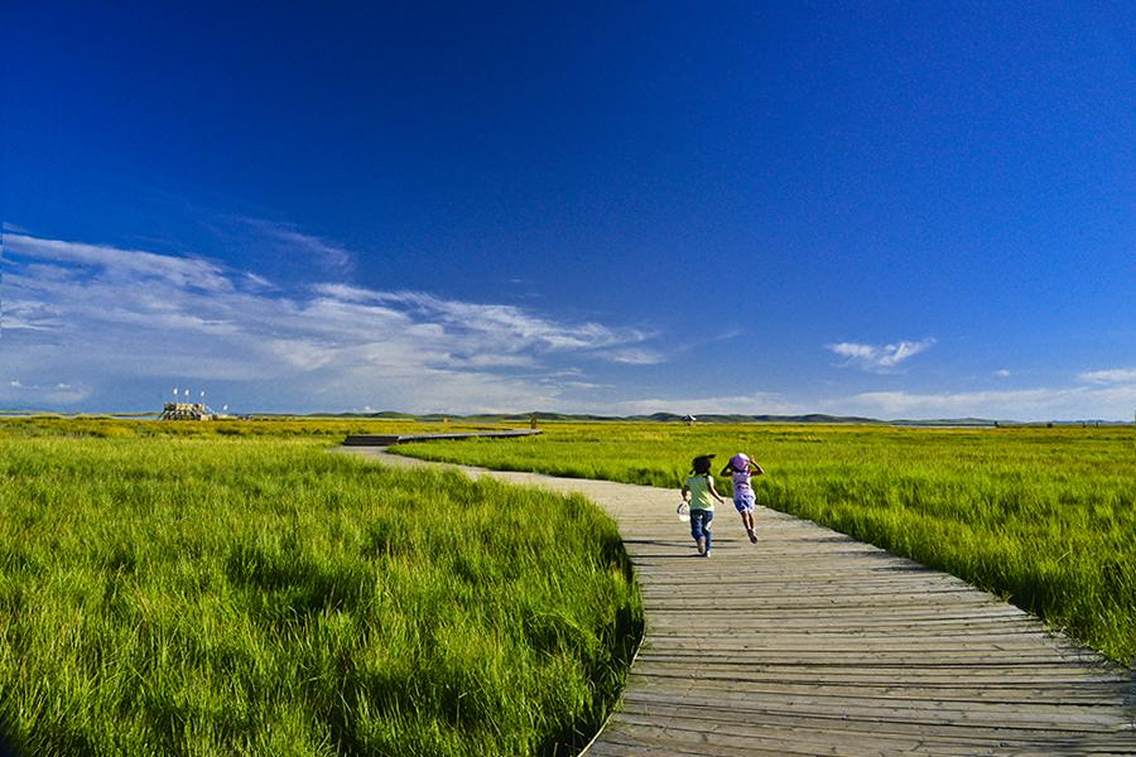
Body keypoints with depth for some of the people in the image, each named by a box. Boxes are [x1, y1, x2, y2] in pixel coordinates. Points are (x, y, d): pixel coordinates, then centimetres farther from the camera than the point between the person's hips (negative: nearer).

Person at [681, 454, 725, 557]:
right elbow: (711, 489, -19)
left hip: (695, 508, 0)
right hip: (708, 508, 0)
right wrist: (719, 498, -7)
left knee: (696, 529, -4)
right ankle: (707, 551, 19)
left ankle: (700, 538, -37)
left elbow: (684, 491, 4)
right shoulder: (708, 478, -4)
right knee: (706, 529, 17)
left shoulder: (690, 479, 5)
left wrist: (686, 498, 23)